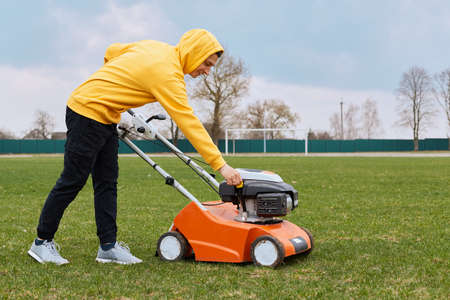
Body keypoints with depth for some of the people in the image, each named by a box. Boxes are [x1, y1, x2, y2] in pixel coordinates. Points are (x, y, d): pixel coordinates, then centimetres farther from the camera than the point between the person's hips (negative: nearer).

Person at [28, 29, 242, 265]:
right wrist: (220, 165, -26)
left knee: (107, 183, 7)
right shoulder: (167, 73, -23)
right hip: (87, 112, -10)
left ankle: (108, 246, 10)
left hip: (105, 118, 10)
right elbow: (189, 123, -27)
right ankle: (42, 242, 13)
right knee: (72, 181, -1)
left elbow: (112, 52, 14)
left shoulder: (157, 48, 3)